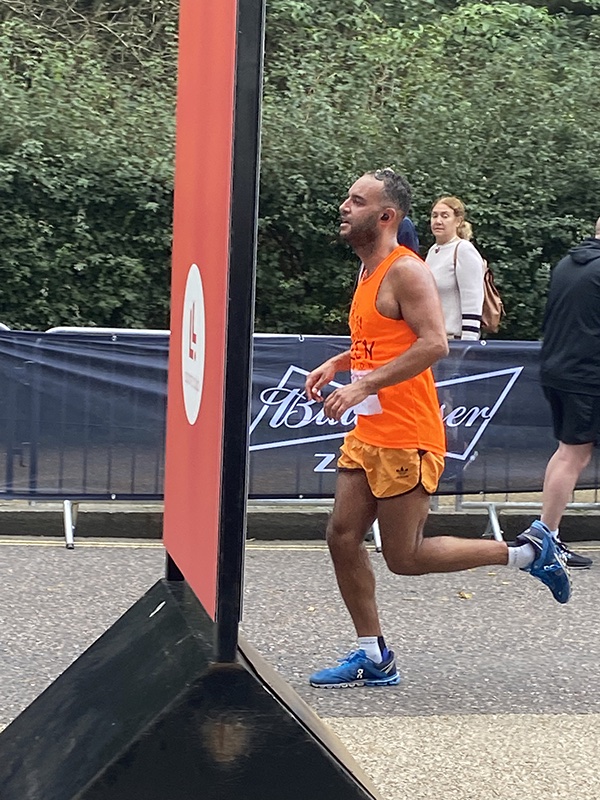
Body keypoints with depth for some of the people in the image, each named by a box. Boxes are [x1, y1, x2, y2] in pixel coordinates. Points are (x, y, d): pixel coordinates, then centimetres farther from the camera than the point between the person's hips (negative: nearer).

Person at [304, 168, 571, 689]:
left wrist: (364, 386, -28)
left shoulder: (406, 271, -15)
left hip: (406, 439, -9)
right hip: (368, 433, 9)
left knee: (404, 558, -3)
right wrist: (337, 364, 12)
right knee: (343, 537, 4)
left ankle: (528, 553, 11)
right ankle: (374, 659, 14)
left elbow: (433, 343, -26)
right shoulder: (370, 271, 15)